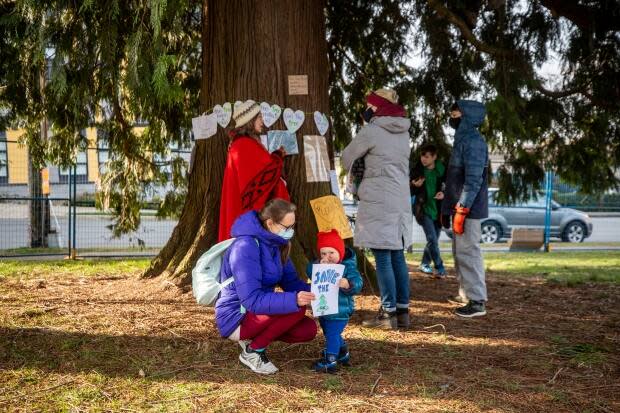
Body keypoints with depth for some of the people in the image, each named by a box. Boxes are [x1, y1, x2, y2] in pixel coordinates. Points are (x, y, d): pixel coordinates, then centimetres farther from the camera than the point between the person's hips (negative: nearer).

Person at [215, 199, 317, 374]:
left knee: (308, 329, -3)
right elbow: (253, 300, -31)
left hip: (257, 313, 9)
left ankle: (254, 338, 10)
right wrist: (293, 300, -41)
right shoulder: (245, 247, -26)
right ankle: (253, 350, -9)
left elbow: (291, 282, 5)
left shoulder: (276, 245, 2)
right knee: (297, 308, -25)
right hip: (236, 319, -9)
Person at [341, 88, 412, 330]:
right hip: (401, 200, 7)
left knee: (383, 258, -5)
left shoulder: (372, 131, -8)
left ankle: (388, 314, -4)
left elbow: (347, 158, 1)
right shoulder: (403, 132, 13)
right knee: (397, 256, 10)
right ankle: (402, 310, 14)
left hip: (378, 201, -7)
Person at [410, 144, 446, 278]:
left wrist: (444, 193, -14)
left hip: (438, 210, 3)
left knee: (434, 239, 11)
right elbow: (410, 192, 2)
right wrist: (415, 186, -19)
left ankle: (425, 264, 29)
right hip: (424, 209, -3)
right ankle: (440, 268, -6)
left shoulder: (442, 170, -3)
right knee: (432, 239, -12)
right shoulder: (417, 170, -4)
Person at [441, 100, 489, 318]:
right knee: (460, 251, 16)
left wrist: (462, 209, -24)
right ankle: (466, 295, 25)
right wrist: (447, 208, 22)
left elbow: (474, 179, -21)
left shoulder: (473, 140, -13)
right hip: (459, 207, 10)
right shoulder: (463, 139, 17)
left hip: (468, 209, -10)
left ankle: (477, 301, -4)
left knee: (468, 251, -8)